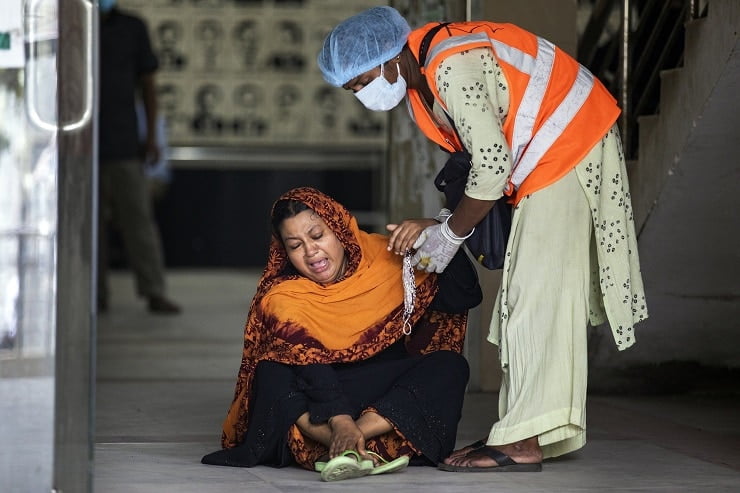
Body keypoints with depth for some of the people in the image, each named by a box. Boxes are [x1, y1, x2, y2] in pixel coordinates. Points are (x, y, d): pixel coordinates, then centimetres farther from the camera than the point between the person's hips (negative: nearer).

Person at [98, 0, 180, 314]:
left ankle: (155, 294, -4)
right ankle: (96, 296, 8)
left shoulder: (132, 29, 6)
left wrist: (151, 136, 0)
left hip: (123, 145, -1)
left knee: (138, 218, -5)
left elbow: (147, 85, 8)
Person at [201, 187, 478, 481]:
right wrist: (341, 421, -42)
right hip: (318, 401, -2)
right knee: (273, 377, -29)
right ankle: (356, 451, -50)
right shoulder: (283, 299, -10)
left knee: (450, 366, -24)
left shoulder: (385, 257, -4)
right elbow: (310, 366, -26)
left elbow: (463, 297, -9)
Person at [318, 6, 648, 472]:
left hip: (569, 148, -11)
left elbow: (493, 165, -25)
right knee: (527, 296, 8)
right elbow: (483, 159, 10)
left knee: (537, 292, -14)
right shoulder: (420, 79, 8)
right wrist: (440, 224, -1)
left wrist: (450, 233, -14)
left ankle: (523, 442, -17)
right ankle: (545, 431, 9)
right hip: (548, 156, 11)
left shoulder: (452, 69, -25)